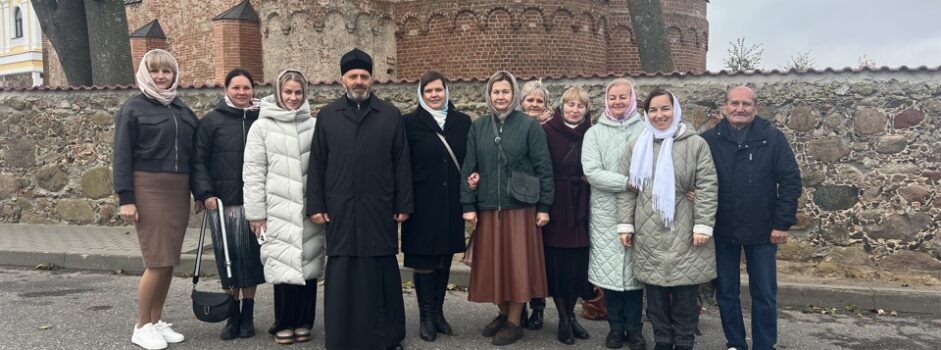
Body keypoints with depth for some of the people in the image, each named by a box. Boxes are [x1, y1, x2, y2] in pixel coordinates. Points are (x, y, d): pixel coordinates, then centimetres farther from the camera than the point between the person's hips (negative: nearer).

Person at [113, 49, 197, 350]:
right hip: (148, 189, -5)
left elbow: (193, 152, 17)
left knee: (170, 260, 7)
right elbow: (121, 156, -5)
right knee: (157, 260, -7)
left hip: (179, 190, 5)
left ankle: (157, 321, 20)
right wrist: (125, 198, -10)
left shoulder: (183, 109, 14)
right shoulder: (133, 108, -1)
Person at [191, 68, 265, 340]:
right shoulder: (211, 121, 3)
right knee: (228, 258, 3)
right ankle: (233, 315, 16)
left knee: (250, 256, 4)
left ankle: (248, 315, 17)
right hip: (222, 203, -1)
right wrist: (204, 193, -9)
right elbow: (198, 160, 1)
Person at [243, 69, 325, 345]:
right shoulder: (262, 126, 2)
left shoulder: (314, 126, 6)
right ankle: (284, 324, 15)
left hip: (310, 209, 2)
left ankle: (303, 322, 19)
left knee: (308, 264, 6)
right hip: (279, 209, -2)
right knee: (284, 266, -1)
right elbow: (253, 172, 0)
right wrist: (256, 212, -3)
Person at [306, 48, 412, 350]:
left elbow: (402, 163, 2)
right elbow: (317, 164, 6)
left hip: (379, 208, 0)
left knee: (382, 273, 7)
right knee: (342, 275, 5)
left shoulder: (391, 115, 4)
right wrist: (316, 205, 0)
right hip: (340, 209, 1)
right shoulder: (327, 116, 7)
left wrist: (403, 204, -2)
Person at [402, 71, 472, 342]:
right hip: (423, 202, -3)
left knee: (445, 257, 10)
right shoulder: (411, 122, -1)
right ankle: (426, 316, 13)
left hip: (452, 201, 3)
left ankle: (438, 311, 22)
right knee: (424, 258, 2)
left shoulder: (462, 121, 7)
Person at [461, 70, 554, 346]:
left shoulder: (529, 126, -2)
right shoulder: (478, 127, 7)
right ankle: (503, 314, 26)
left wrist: (543, 207, -6)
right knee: (494, 263, 9)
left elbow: (544, 168, -3)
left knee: (517, 262, 2)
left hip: (520, 207, -3)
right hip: (488, 208, 3)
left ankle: (514, 323, 14)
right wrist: (468, 206, 0)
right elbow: (468, 168, 6)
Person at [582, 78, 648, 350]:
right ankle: (616, 326, 20)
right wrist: (628, 182, -15)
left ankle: (634, 328, 18)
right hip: (605, 212, 0)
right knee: (610, 270, 5)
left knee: (635, 268, 5)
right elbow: (592, 172, -7)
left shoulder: (645, 131, 4)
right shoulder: (594, 133, 4)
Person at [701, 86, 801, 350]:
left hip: (762, 230, -1)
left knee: (765, 294, 8)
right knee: (726, 292, 11)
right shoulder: (709, 139, -2)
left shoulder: (773, 138, -4)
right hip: (722, 231, 1)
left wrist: (783, 223, -8)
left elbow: (791, 180, -4)